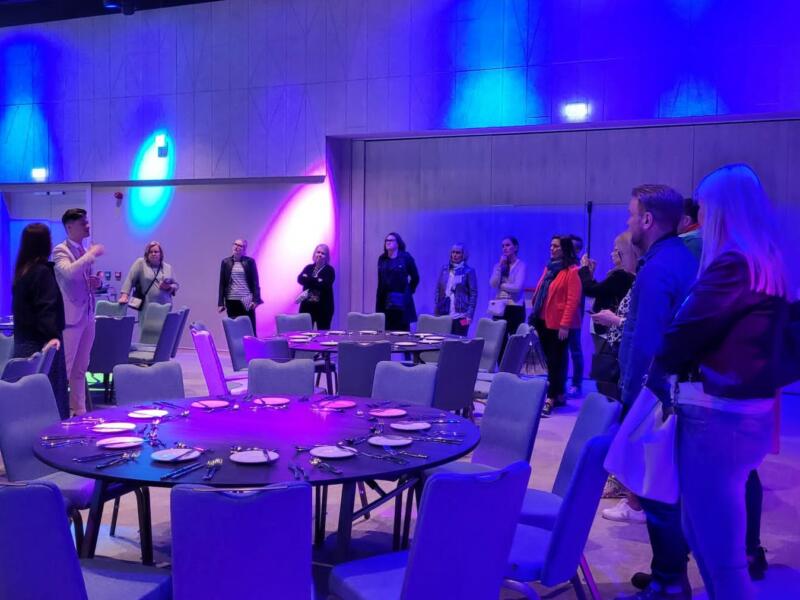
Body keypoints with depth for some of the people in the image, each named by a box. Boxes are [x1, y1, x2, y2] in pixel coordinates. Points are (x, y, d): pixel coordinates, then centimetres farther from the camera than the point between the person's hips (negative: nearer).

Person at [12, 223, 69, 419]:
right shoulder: (42, 271, -14)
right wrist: (52, 335, -32)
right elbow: (46, 308, -24)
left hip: (24, 342, 9)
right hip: (41, 343, -9)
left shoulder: (22, 270, 12)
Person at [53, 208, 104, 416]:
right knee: (63, 369, -5)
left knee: (81, 368, 14)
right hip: (70, 316, -8)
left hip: (87, 315, 8)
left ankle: (79, 410, 22)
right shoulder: (61, 250, -9)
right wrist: (93, 254, -21)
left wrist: (94, 283, 3)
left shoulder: (84, 251, 14)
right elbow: (70, 273, -30)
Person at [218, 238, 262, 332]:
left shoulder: (249, 261, 2)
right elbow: (222, 283, 7)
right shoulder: (225, 262, 6)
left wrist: (256, 299, -9)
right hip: (231, 301, 2)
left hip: (246, 300, -1)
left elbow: (255, 281, 0)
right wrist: (221, 302, 3)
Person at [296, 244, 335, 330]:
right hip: (307, 305, 3)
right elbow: (300, 279, -5)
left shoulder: (329, 270, 1)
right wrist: (316, 281, -13)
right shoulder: (309, 268, 12)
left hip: (323, 307, -3)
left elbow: (324, 285, -14)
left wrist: (308, 279, -7)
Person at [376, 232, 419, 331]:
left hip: (401, 301, -3)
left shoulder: (406, 258, -1)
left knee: (402, 330, -1)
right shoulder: (382, 259, 10)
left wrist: (408, 291, 5)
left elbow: (415, 277, 6)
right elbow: (380, 281, 13)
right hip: (385, 301, 3)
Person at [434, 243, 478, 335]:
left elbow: (473, 294, -3)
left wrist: (470, 314, -10)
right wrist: (437, 309, 6)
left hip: (460, 315, -4)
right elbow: (438, 289, 14)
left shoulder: (469, 271, -1)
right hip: (444, 314, 4)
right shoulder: (445, 269, 10)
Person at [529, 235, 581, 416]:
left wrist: (565, 324, -19)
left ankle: (551, 398, -2)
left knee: (556, 361, -4)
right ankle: (558, 395, 21)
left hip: (559, 323, -8)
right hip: (544, 321, 8)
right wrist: (536, 317, 15)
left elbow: (573, 300, -15)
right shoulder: (549, 268, 15)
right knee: (550, 359, 12)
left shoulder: (572, 271, -10)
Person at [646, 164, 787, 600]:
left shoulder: (732, 262, -16)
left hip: (718, 413, -10)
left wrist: (658, 369, 3)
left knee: (716, 540, -1)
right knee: (705, 528, 22)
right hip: (748, 408, 10)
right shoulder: (767, 265, 13)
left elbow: (689, 326, -17)